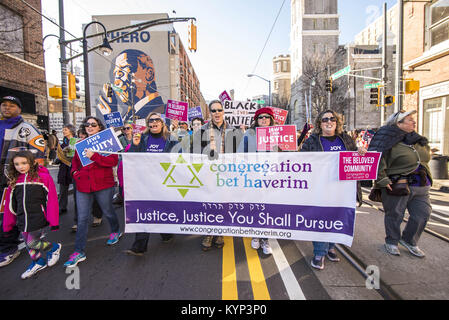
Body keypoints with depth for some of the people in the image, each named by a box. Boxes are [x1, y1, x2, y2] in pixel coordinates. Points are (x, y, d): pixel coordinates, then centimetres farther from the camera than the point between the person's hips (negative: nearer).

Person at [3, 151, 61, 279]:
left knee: (32, 243, -2)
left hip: (38, 219, -5)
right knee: (28, 244, 16)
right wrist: (7, 226, 12)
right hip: (22, 222, 6)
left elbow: (52, 200, -11)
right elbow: (10, 205, 11)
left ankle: (54, 247, 26)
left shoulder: (43, 177, -10)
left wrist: (54, 221, -13)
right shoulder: (14, 181, 5)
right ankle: (39, 263, 39)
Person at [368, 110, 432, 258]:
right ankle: (391, 242, 27)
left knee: (422, 214, 11)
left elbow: (425, 157, 24)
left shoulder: (418, 140, 12)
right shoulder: (391, 143, -15)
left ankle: (409, 241, 33)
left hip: (420, 186, 8)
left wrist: (426, 180, 21)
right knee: (394, 216, 6)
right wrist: (383, 180, -22)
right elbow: (378, 162, -21)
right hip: (397, 187, -7)